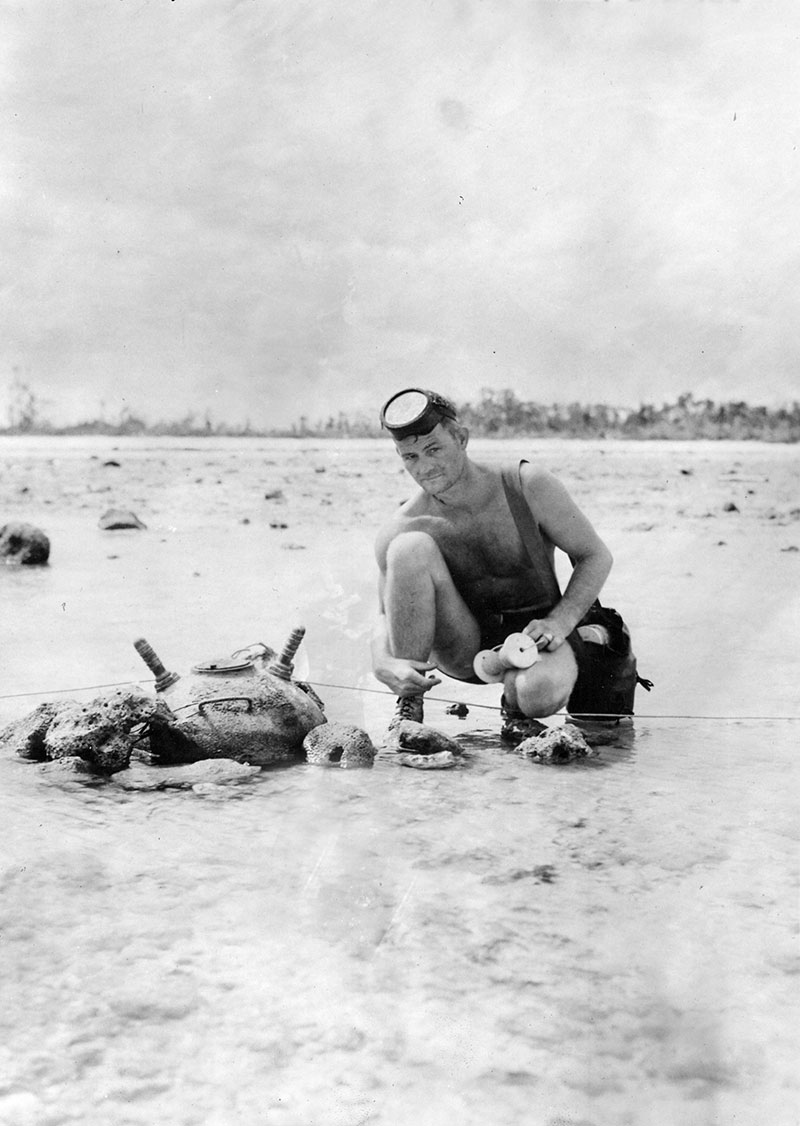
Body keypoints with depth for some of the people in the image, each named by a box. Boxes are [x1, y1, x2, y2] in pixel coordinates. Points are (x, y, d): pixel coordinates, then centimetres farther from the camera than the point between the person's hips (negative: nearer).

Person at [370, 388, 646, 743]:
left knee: (539, 693, -39)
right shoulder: (398, 530, -13)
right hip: (464, 647, 2)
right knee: (410, 547, -25)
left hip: (533, 634, -1)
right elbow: (387, 617, -2)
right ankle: (408, 703, -14)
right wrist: (384, 665, -24)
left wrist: (559, 623, -18)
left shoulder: (529, 486, -15)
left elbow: (596, 557, -5)